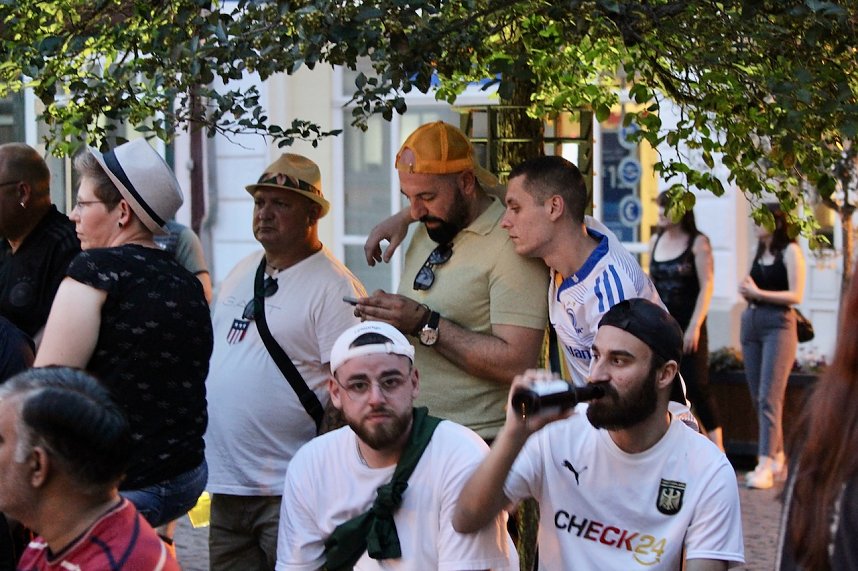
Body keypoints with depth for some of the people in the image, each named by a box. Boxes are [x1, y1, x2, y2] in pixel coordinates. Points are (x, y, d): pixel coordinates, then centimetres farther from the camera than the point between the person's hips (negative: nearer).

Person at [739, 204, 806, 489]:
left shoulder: (790, 251, -5)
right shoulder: (759, 252, 17)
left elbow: (796, 294, -12)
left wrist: (758, 293, -13)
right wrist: (746, 291, 2)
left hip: (778, 324, -8)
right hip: (751, 323, 8)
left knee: (769, 397, -14)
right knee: (757, 397, 9)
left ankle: (765, 467, -18)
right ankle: (778, 458, 20)